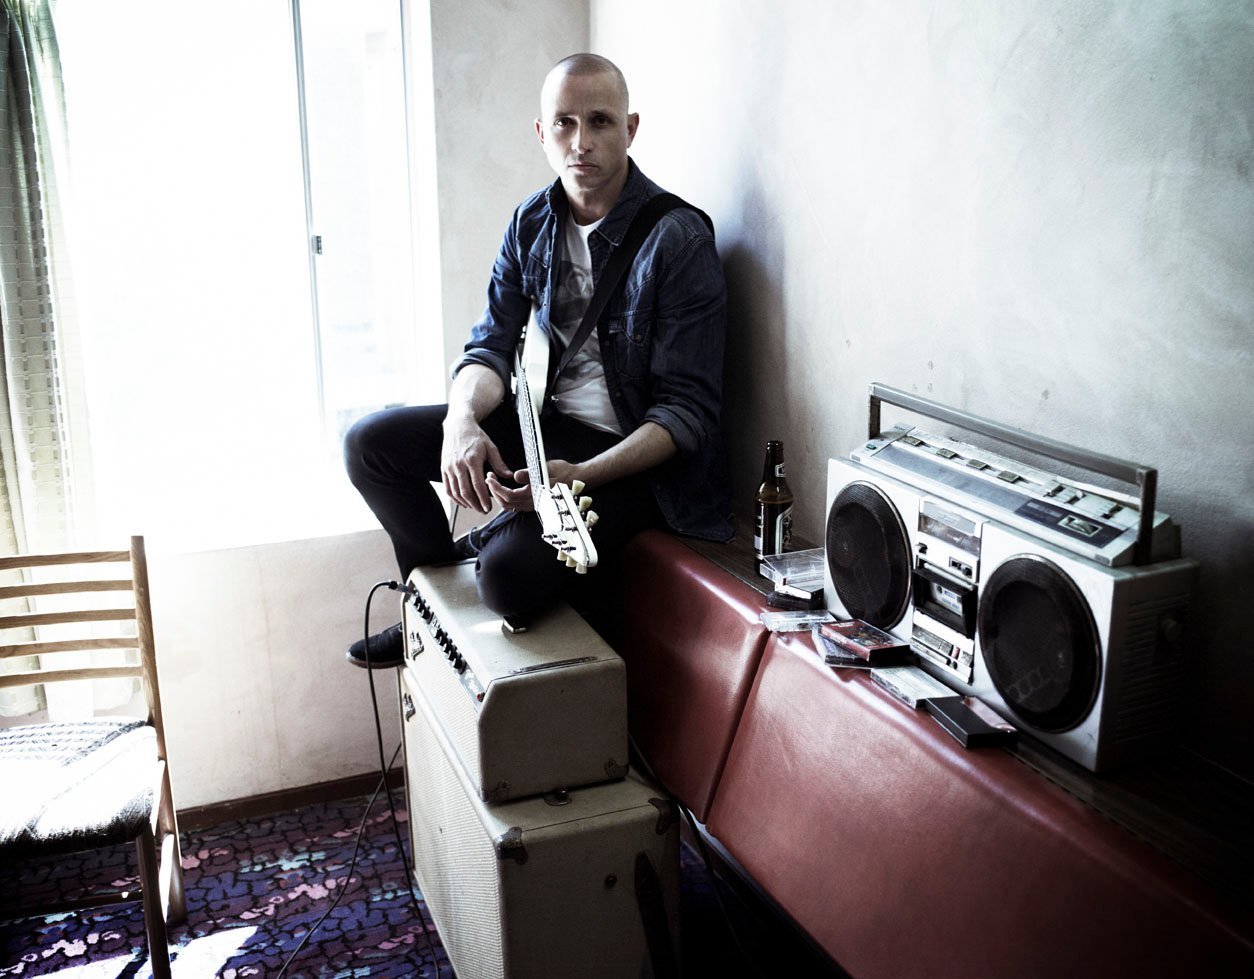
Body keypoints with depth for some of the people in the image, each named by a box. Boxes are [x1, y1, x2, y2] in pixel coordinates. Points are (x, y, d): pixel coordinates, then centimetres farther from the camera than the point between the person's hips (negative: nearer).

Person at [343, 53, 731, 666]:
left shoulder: (678, 240, -17)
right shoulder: (531, 223, 3)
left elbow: (687, 409, -19)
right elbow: (491, 345, 3)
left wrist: (581, 476, -32)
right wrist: (462, 421, -20)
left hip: (630, 453, -6)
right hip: (540, 420, 7)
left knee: (511, 569, -30)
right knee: (369, 443, -3)